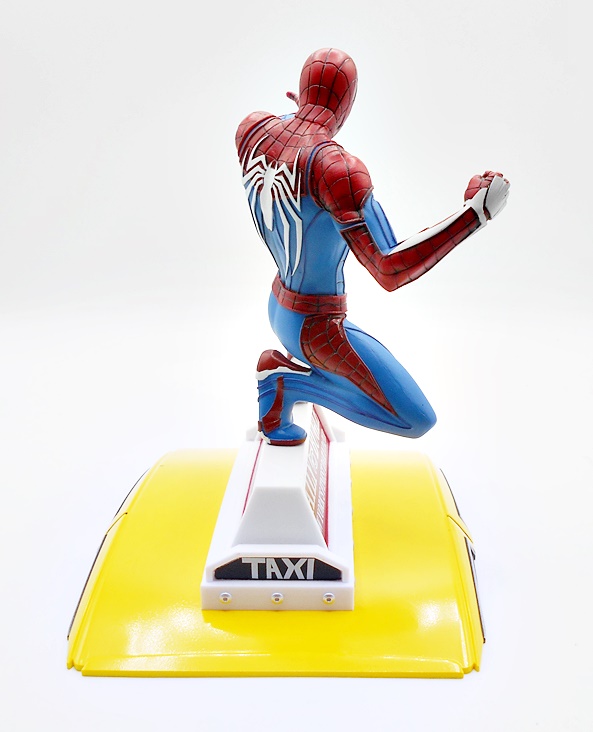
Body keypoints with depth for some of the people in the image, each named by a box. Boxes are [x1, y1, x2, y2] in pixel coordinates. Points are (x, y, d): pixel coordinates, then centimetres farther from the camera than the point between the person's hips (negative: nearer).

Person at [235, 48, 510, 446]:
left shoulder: (252, 127, -10)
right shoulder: (337, 168, -35)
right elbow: (391, 271, -35)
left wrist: (303, 118, 31)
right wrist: (476, 212, -33)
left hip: (281, 310, 9)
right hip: (319, 333, -9)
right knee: (419, 421, 1)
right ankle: (287, 376, 0)